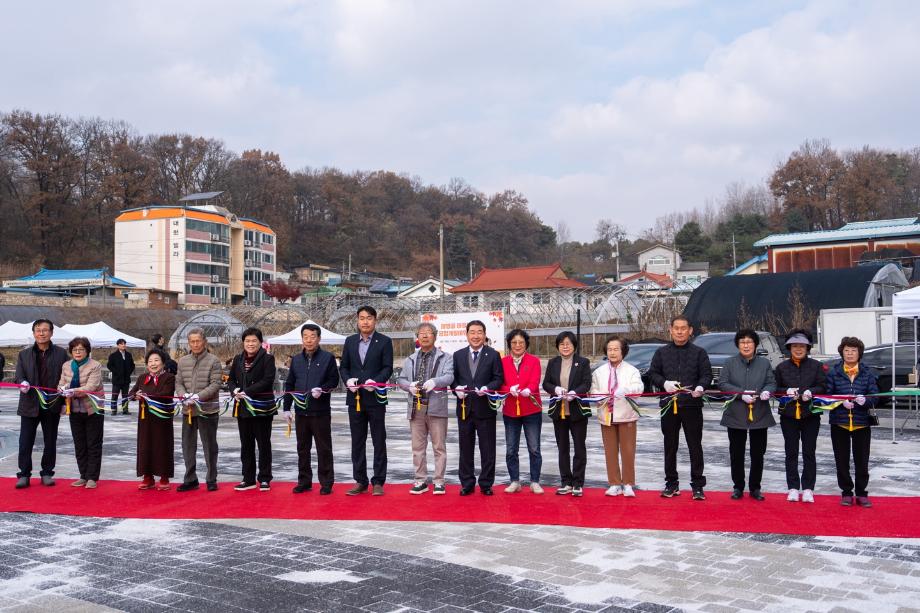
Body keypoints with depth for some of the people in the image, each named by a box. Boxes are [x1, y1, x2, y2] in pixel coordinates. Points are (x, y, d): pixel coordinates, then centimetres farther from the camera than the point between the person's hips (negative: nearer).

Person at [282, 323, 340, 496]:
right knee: (303, 448, 11)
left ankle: (326, 483, 9)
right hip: (301, 411, 4)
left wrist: (322, 389, -21)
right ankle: (304, 481, 21)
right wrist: (286, 408, 8)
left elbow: (334, 381, -2)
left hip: (321, 411, -4)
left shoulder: (328, 358, -3)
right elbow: (289, 384, 13)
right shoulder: (296, 360, 10)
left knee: (324, 449, 2)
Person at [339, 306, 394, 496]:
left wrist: (375, 381, -22)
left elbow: (388, 368, -6)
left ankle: (378, 482, 9)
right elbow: (343, 366, 11)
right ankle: (360, 481, 16)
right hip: (355, 398, 4)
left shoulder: (384, 341, -2)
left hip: (375, 398, -4)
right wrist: (348, 380, -9)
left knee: (379, 441, 2)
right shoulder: (350, 341, 10)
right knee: (357, 442, 8)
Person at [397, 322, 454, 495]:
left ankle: (439, 482, 9)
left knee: (439, 447, 1)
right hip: (416, 407, 4)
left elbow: (449, 376, -11)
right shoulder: (410, 360, 17)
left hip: (436, 407, -3)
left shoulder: (445, 358, 4)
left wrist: (435, 381, -30)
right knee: (418, 447, 8)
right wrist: (409, 386, -9)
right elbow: (401, 380, 13)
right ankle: (421, 481, 16)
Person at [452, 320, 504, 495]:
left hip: (485, 408, -2)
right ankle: (467, 484, 18)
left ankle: (486, 484, 14)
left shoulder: (493, 355, 1)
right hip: (464, 408, 2)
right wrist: (457, 389, -11)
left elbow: (499, 379, -2)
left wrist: (487, 388, -19)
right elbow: (453, 377, 9)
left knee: (487, 449, 4)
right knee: (465, 448, 8)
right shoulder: (458, 355, 9)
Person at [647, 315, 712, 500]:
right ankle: (671, 483, 19)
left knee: (695, 446, 1)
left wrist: (700, 387, -19)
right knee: (670, 446, 9)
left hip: (692, 404, -2)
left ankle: (697, 485, 9)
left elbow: (707, 374, 2)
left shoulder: (699, 352, 6)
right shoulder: (662, 352, 10)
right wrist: (664, 383, -10)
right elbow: (652, 373, 9)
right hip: (668, 404, 2)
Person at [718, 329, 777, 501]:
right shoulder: (730, 363, 2)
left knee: (758, 453, 6)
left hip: (760, 415, 1)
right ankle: (738, 487, 18)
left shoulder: (765, 363, 6)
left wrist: (767, 391, -18)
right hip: (736, 415, -1)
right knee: (736, 453, 6)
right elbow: (722, 383, -4)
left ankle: (755, 488, 19)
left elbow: (772, 382, 5)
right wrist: (741, 394, -16)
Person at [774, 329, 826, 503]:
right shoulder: (782, 367, 8)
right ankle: (793, 488, 11)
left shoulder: (816, 366, 4)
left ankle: (808, 489, 8)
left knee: (809, 453, 2)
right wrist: (787, 391, -12)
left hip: (810, 415, -1)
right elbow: (775, 389, 8)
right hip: (789, 415, 1)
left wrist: (811, 392, -17)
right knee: (791, 453, 5)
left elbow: (823, 387, 1)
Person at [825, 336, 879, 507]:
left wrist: (865, 400, -22)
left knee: (862, 460, 5)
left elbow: (874, 396, -1)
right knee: (842, 460, 6)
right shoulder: (833, 372, 1)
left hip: (862, 422, 0)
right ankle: (846, 493, 19)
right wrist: (841, 402, -20)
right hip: (839, 422, 0)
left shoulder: (867, 373, 4)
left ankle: (861, 493, 18)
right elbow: (827, 395, -3)